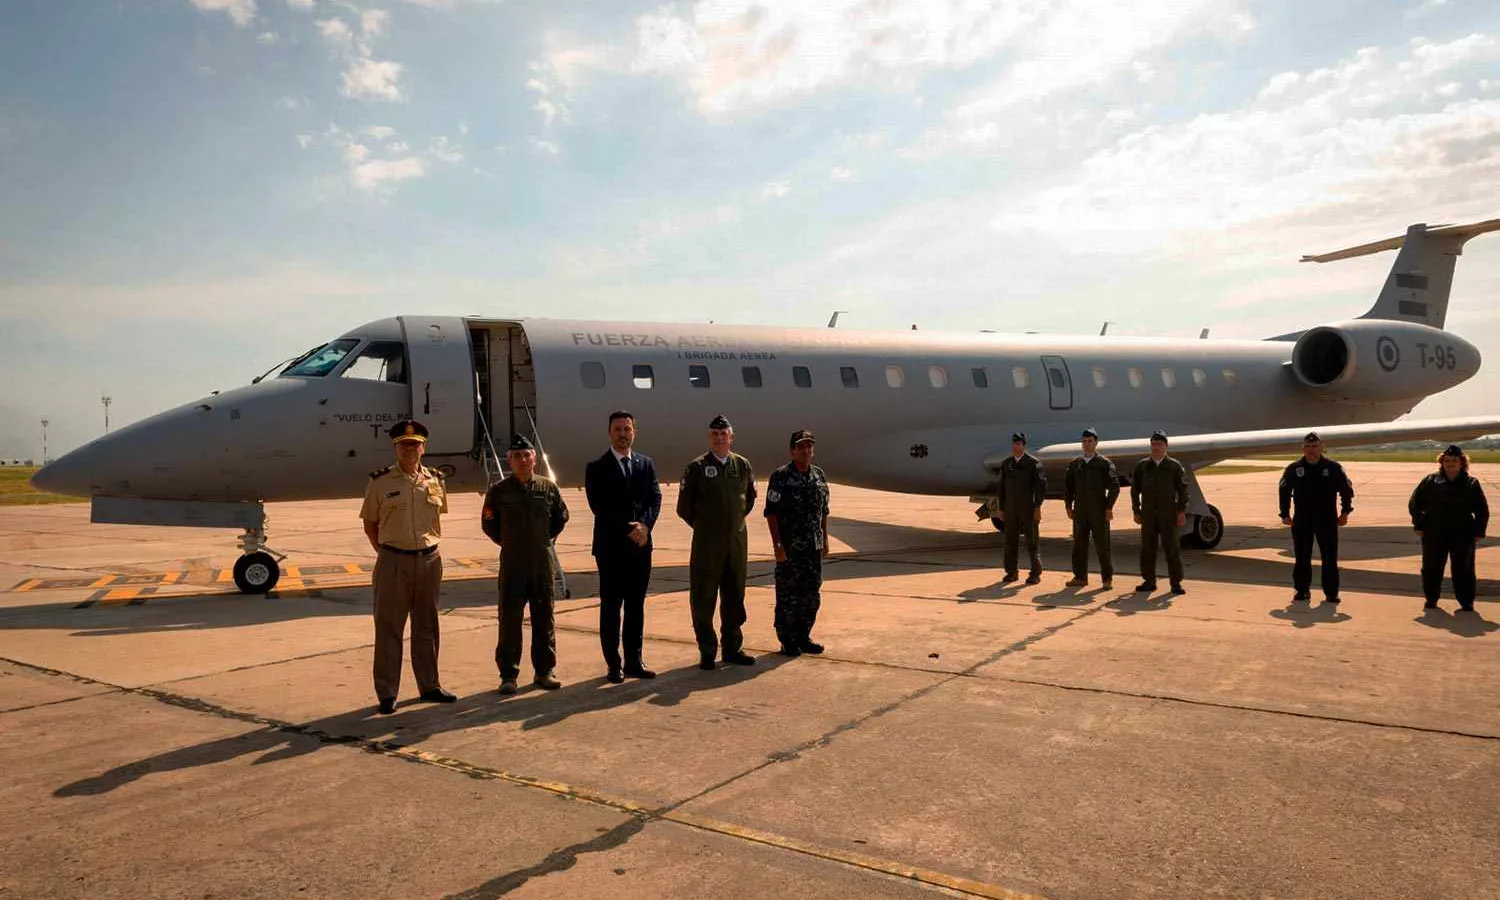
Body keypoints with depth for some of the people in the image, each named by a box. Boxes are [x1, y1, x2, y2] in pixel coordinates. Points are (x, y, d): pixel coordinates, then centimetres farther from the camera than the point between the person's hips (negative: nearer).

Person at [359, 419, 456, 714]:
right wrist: (386, 553, 1)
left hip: (429, 560, 3)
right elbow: (370, 524, 4)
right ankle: (386, 693, 11)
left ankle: (429, 685, 24)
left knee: (426, 626, 13)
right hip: (393, 561, -3)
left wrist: (430, 546, 10)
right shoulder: (380, 482, -4)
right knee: (388, 628, 2)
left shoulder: (435, 480, 6)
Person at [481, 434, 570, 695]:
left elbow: (561, 517, 14)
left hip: (543, 563, 2)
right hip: (512, 564, -2)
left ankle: (544, 672, 19)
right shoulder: (498, 490, -3)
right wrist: (507, 542, 8)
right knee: (509, 620, 1)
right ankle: (508, 675, 10)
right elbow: (488, 523, 9)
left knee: (544, 618, 8)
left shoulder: (549, 487, 1)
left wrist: (545, 539, 10)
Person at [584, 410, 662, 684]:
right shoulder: (597, 468, -3)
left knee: (636, 606, 10)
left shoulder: (646, 464, 11)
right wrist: (628, 528, -17)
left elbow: (655, 499, 4)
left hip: (641, 544, 4)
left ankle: (634, 661, 18)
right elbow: (599, 507, -11)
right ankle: (614, 665, 9)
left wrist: (644, 525, -13)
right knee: (611, 607, 2)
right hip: (611, 547, -4)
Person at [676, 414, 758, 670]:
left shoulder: (743, 465, 5)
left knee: (734, 597, 11)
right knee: (703, 598, 0)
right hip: (706, 542, -4)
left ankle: (732, 648, 22)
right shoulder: (696, 467, -5)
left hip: (737, 541, 4)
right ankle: (707, 651, 10)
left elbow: (750, 497, 21)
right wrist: (703, 525, 6)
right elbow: (684, 506, 0)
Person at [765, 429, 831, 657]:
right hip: (790, 547, -6)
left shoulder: (819, 475, 10)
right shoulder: (780, 477, -8)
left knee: (812, 595, 10)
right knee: (788, 595, 0)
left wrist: (825, 540, 13)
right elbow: (771, 512, -11)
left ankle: (803, 637, 22)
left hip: (814, 546, 6)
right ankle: (787, 641, 10)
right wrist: (777, 544, -16)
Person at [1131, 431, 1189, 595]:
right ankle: (1149, 581, 12)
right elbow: (1135, 489, 10)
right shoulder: (1142, 466, 7)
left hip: (1168, 513, -2)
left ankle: (1176, 583, 2)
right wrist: (1136, 512, 6)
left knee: (1172, 547, -3)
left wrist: (1182, 511, -6)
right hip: (1148, 514, 3)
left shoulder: (1175, 466, 1)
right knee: (1147, 547, 5)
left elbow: (1182, 490, 1)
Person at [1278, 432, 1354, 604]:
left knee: (1330, 558, 2)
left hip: (1327, 520, -1)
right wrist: (1285, 514, 4)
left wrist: (1345, 512, -3)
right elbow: (1284, 491, 8)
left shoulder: (1333, 468, 0)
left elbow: (1346, 489, 5)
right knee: (1302, 558, 7)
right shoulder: (1294, 469, 2)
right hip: (1301, 521, 1)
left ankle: (1331, 593, 10)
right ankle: (1302, 591, 16)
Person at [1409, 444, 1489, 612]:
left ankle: (1466, 602, 14)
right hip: (1434, 535, 0)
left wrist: (1478, 532, -1)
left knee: (1463, 570, 4)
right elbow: (1415, 503, 7)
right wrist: (1419, 525, 2)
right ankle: (1431, 599, 20)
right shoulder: (1430, 481, 2)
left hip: (1463, 536, 0)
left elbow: (1482, 510, 7)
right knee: (1431, 568, 7)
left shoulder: (1472, 483, 2)